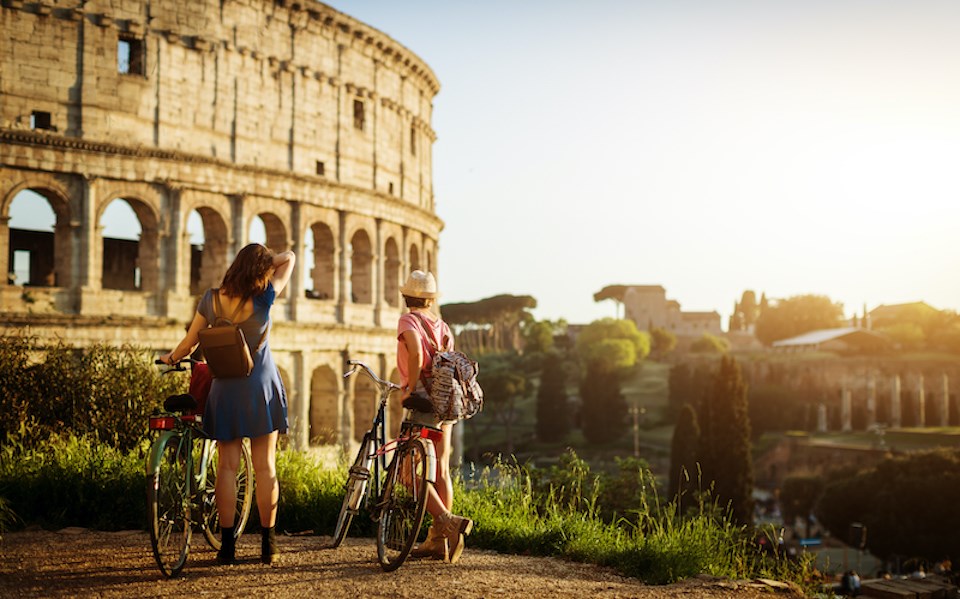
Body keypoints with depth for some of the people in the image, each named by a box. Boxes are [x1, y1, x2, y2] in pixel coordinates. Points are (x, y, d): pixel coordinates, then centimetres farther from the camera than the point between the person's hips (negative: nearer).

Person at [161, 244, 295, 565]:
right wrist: (264, 261, 5)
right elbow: (289, 258, -3)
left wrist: (170, 358, 18)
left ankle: (227, 545, 4)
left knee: (227, 466, 5)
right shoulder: (263, 298, -14)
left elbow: (187, 345, -1)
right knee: (265, 466, 5)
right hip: (262, 389, -2)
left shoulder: (211, 299, -8)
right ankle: (268, 544, 9)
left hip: (225, 391, 2)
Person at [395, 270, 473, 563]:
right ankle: (439, 539, 11)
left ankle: (447, 521, -20)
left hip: (423, 400, -7)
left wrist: (409, 388, -15)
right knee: (441, 470, 9)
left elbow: (416, 352, -23)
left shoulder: (408, 320, -5)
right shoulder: (442, 325, 15)